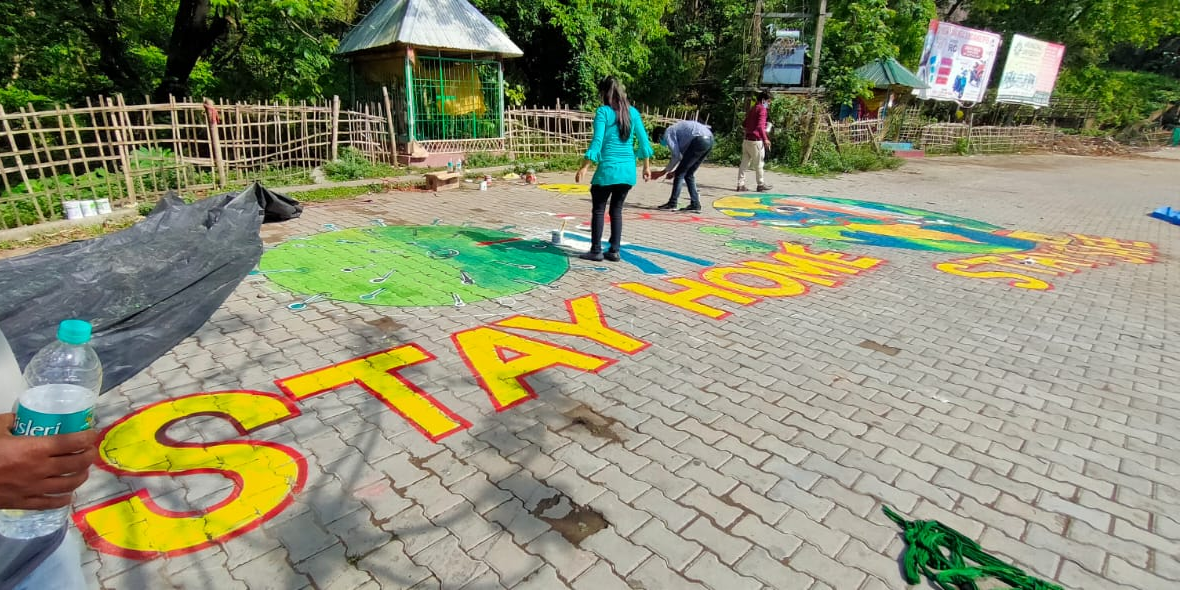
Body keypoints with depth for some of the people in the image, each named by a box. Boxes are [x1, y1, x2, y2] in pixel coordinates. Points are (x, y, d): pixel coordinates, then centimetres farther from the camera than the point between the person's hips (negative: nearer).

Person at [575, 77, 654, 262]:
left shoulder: (603, 112, -5)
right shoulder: (632, 112, 9)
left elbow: (597, 141, -12)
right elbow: (643, 140, 9)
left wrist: (584, 167, -11)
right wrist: (646, 166, 18)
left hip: (608, 168, -5)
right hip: (628, 169, 5)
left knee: (598, 210, 6)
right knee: (617, 209, 13)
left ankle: (596, 251, 7)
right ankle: (614, 251, 13)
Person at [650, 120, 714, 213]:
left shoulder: (667, 134, 3)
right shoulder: (675, 130, 29)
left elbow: (676, 156, -4)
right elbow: (683, 155, 28)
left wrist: (663, 172, 6)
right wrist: (674, 171, 26)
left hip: (700, 140, -9)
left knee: (680, 173, -1)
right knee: (689, 174, 15)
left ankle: (672, 203, 2)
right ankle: (695, 204, 15)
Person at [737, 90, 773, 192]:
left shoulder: (751, 109, 17)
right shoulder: (762, 109, -9)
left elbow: (744, 125, 22)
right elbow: (760, 126, -19)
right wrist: (765, 139, -20)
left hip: (747, 139, 8)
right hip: (756, 140, -8)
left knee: (744, 163, 7)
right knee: (759, 164, 2)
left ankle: (740, 184, 6)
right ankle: (761, 185, 11)